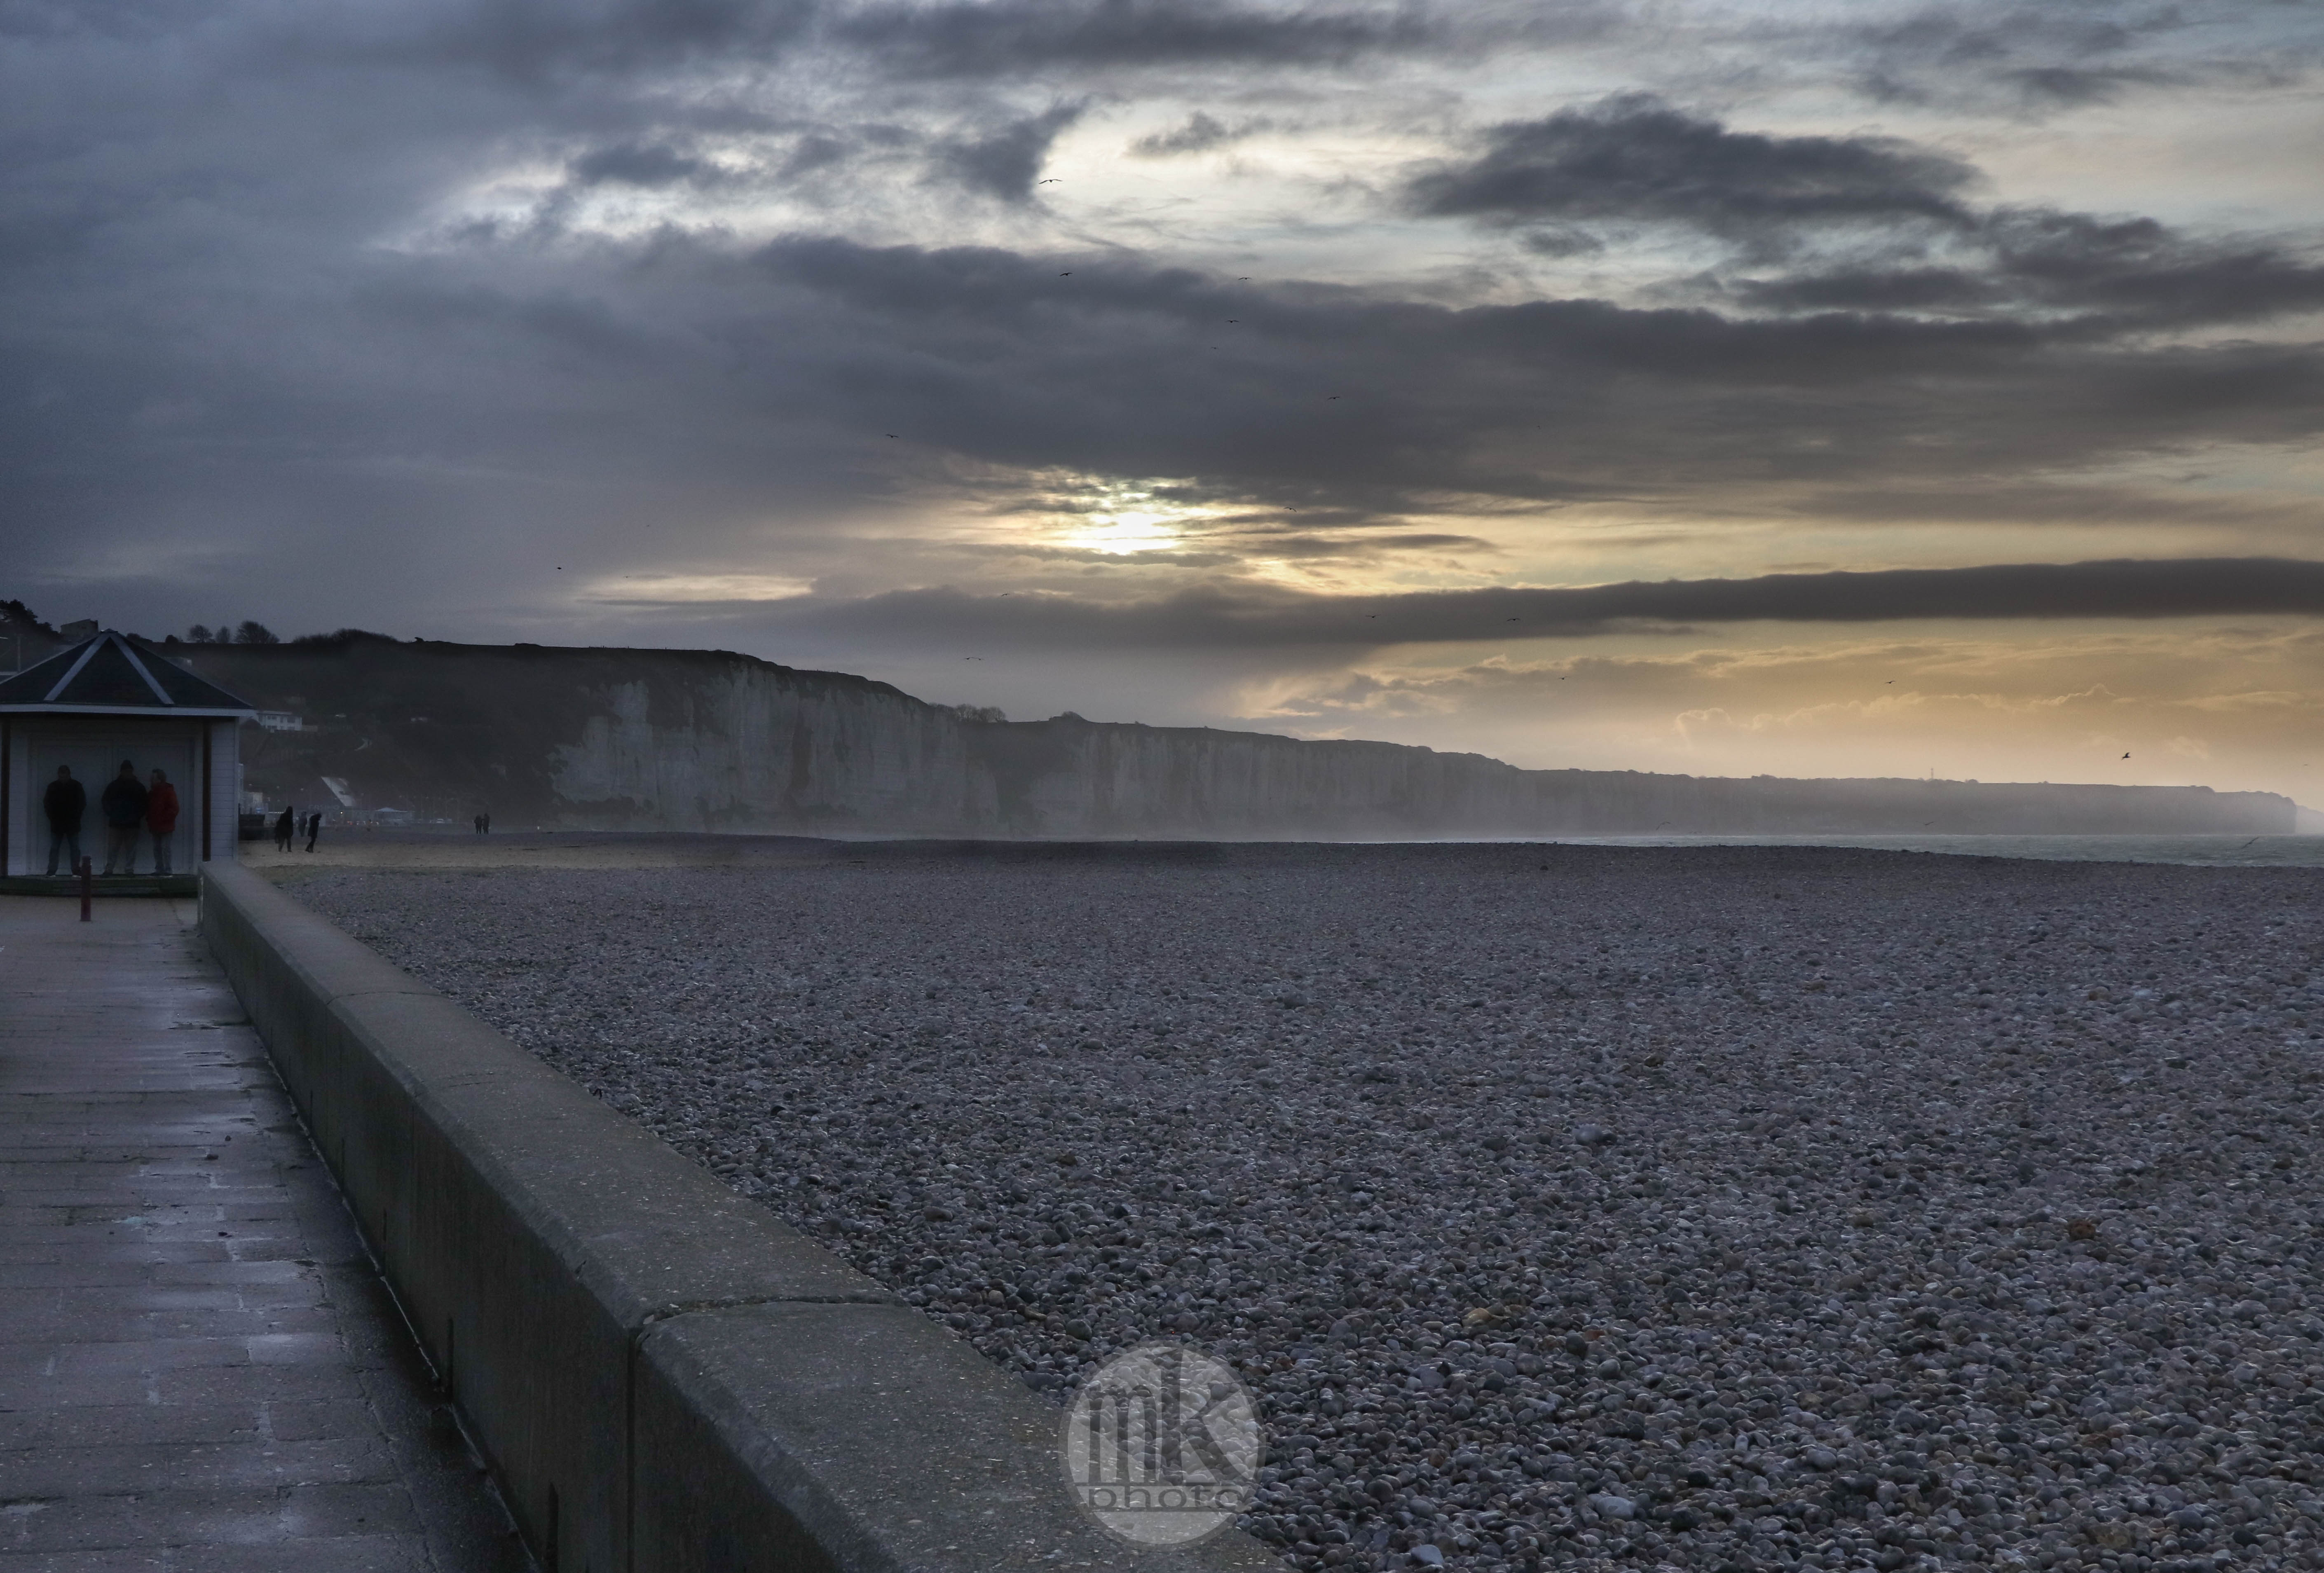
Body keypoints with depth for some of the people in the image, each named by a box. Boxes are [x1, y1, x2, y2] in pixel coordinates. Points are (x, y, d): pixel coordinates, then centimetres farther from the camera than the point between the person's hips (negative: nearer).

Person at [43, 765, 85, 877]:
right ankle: (51, 871, 1)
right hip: (57, 824, 1)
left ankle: (76, 871, 1)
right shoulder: (53, 787, 4)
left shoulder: (77, 786, 2)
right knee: (54, 848, 0)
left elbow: (83, 803, 6)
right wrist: (52, 817, -1)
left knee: (75, 848, -2)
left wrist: (76, 816, -2)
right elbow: (47, 804, 9)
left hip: (73, 823, -1)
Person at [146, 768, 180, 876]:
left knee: (165, 848, -8)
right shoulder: (152, 793, 12)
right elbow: (148, 808, 21)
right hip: (155, 826, 7)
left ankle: (168, 870, -5)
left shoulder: (169, 791, -9)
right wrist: (149, 820, 7)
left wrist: (163, 819, -16)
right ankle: (159, 869, 13)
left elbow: (174, 809, -12)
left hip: (166, 826, -7)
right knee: (157, 849, 8)